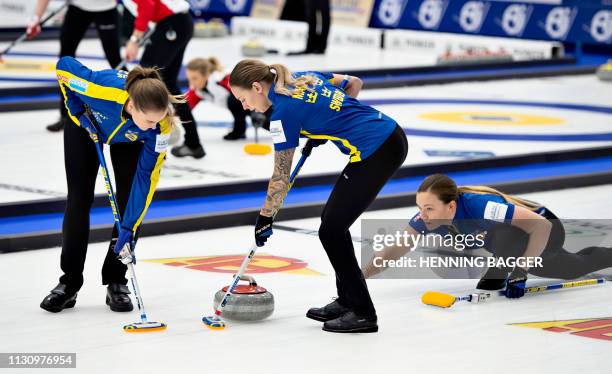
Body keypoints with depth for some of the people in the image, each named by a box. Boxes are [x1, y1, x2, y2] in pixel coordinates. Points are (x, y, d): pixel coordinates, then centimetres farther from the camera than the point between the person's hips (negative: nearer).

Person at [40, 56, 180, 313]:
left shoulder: (160, 123, -38)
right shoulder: (102, 88, -46)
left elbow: (147, 177, -31)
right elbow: (64, 66, -25)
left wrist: (128, 228, -32)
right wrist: (78, 111, -24)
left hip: (128, 139, 1)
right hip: (86, 125, -1)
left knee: (128, 201, -10)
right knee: (79, 199, -3)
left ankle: (116, 283, 1)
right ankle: (70, 283, 5)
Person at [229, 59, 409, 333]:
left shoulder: (284, 112, -11)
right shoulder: (305, 77, 12)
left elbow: (281, 177, -6)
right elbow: (354, 84, 22)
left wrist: (265, 218, 5)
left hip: (375, 152, -9)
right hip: (392, 136, 9)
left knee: (331, 230, -1)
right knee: (333, 221, 16)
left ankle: (362, 313, 4)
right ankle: (347, 301, 24)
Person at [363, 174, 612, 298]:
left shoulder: (480, 205, -43)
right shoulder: (431, 214, -25)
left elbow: (541, 226, -43)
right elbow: (396, 250, -23)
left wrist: (520, 272, -43)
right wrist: (360, 277, -37)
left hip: (546, 231, -7)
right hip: (518, 249, 7)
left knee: (506, 232, -41)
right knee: (575, 269, 31)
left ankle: (500, 274, -11)